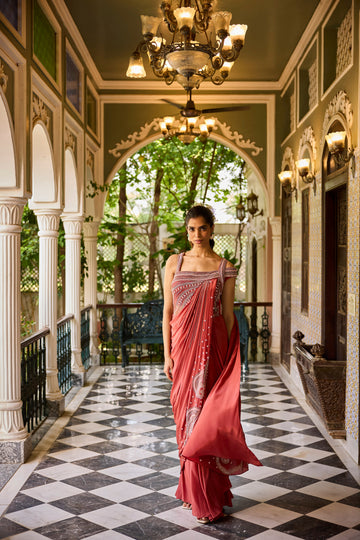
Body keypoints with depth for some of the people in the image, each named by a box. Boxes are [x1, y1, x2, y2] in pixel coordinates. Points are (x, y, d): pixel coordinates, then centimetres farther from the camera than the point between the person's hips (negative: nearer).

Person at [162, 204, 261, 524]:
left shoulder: (225, 268, 2)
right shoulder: (174, 263, 7)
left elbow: (229, 316, 1)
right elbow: (168, 312, 6)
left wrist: (229, 359, -2)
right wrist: (168, 354, 2)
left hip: (211, 347, -2)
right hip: (183, 345, 2)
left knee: (205, 412, -1)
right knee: (186, 413, 8)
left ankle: (205, 497, 12)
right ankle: (192, 489, 25)